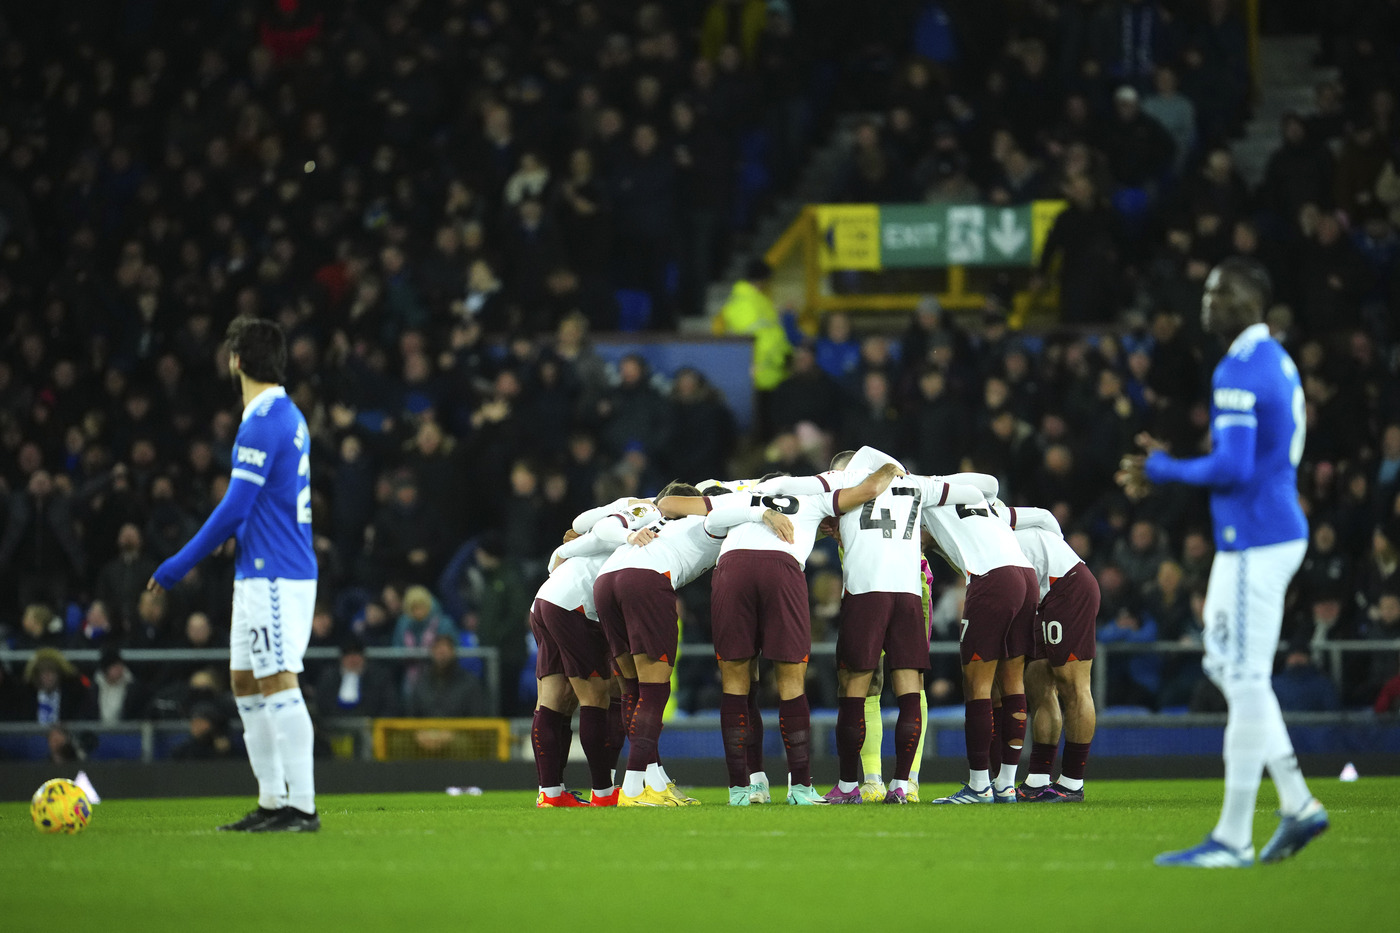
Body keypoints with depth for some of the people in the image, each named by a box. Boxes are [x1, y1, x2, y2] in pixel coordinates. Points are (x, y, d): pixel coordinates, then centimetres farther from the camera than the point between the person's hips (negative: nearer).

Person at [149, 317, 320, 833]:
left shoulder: (264, 423, -16)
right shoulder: (288, 415, 15)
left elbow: (234, 508, -18)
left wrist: (179, 564, -11)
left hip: (275, 577, -10)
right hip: (259, 574, 10)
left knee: (278, 685, -10)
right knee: (246, 684, 12)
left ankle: (301, 806, -10)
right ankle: (272, 801, 14)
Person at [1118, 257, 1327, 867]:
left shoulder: (1240, 372, -16)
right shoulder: (1277, 362, 16)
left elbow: (1232, 468, -23)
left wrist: (1162, 469, -8)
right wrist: (1169, 466, 17)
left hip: (1254, 541, -10)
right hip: (1279, 532, 10)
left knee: (1245, 681, -6)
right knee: (1228, 672, 18)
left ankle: (1233, 839, -3)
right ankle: (1297, 805, 16)